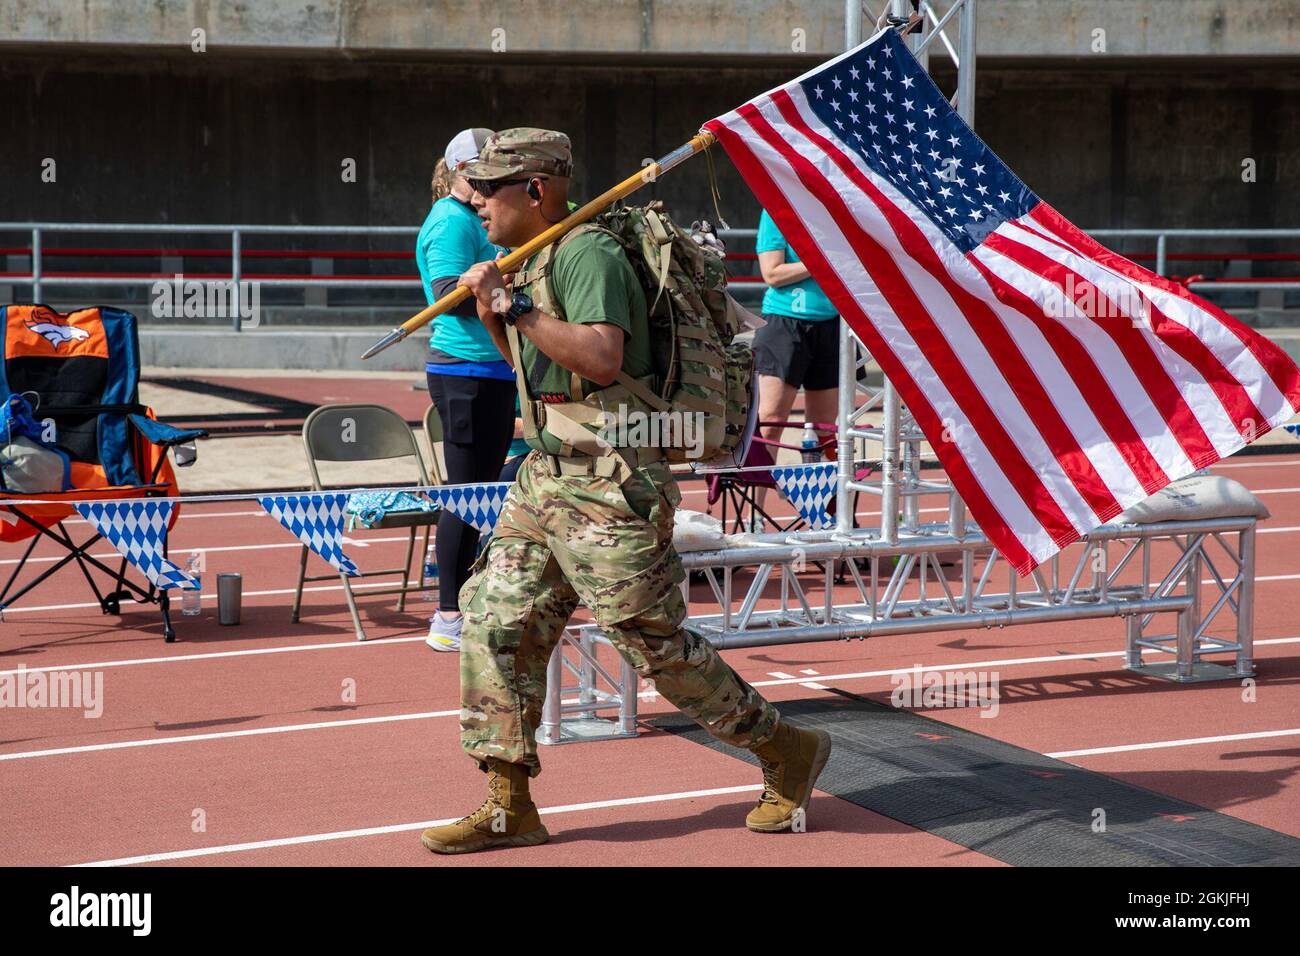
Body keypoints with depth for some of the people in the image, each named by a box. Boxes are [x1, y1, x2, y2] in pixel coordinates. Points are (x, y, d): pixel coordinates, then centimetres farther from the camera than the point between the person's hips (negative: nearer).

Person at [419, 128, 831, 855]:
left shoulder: (587, 254, -16)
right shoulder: (533, 261, 15)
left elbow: (601, 357, -30)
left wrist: (516, 309, -25)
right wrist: (493, 316, 9)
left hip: (609, 487, -10)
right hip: (547, 475, 10)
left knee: (656, 644, -2)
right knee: (497, 622, 5)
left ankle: (787, 752, 16)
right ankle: (509, 807, 12)